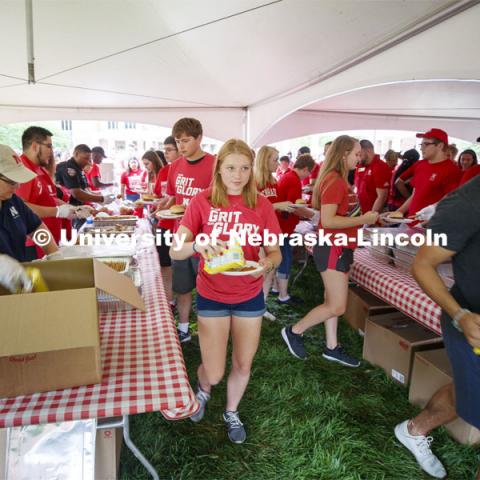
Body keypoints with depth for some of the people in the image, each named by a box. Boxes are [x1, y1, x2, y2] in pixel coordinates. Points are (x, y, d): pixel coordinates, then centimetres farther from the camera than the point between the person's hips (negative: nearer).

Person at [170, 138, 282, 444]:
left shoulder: (261, 205, -6)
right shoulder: (202, 202, -11)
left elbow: (275, 252, -2)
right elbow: (175, 252, -12)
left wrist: (268, 263, -25)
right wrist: (198, 244, -34)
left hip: (250, 296, 2)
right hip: (212, 296, -2)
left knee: (243, 365, 14)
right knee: (214, 373, 3)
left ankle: (232, 412, 46)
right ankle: (203, 390, 43)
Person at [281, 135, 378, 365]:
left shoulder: (336, 179, 12)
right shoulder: (335, 181, -19)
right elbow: (327, 220, -25)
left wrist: (364, 216, 13)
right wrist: (362, 220, -20)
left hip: (337, 247, 10)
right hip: (333, 249, -10)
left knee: (332, 302, 16)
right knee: (337, 306, -3)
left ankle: (332, 348, 27)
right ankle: (294, 331, 12)